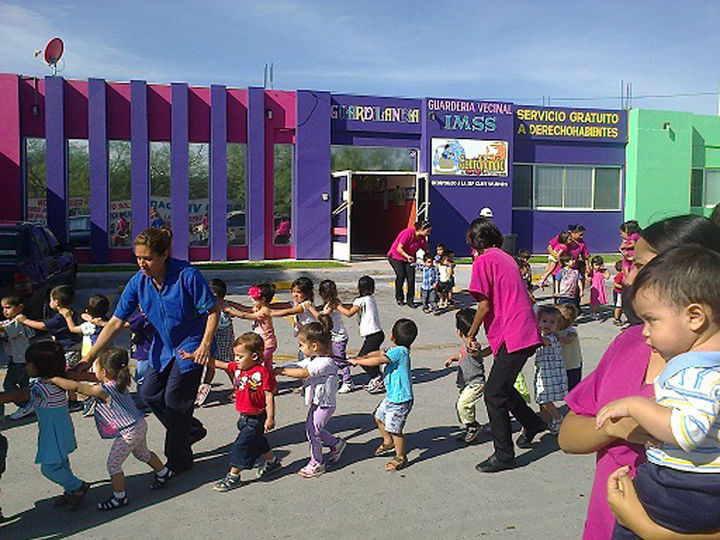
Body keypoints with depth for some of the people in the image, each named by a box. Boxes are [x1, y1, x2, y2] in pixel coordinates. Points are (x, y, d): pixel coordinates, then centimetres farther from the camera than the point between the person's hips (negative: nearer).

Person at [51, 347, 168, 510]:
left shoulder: (103, 390, -25)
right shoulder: (117, 383, 1)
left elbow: (75, 386, -25)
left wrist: (54, 379, -14)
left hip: (128, 433, -9)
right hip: (139, 425, 9)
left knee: (113, 464, 4)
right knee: (142, 453, 31)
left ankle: (119, 497, 15)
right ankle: (162, 473, 48)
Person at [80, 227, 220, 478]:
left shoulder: (187, 275, -26)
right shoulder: (139, 282, -11)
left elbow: (213, 311, -18)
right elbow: (115, 323, -9)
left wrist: (205, 345, -27)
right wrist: (89, 357, -15)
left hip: (191, 346, -6)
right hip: (163, 347, 7)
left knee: (175, 400, -2)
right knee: (150, 394, 11)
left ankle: (178, 460, 18)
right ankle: (192, 430, 34)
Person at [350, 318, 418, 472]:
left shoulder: (399, 351, -24)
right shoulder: (397, 350, 5)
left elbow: (379, 360, -32)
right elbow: (381, 353, 13)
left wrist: (357, 361, -22)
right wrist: (363, 357, -2)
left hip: (401, 399, -10)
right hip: (392, 396, 10)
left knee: (394, 428, -2)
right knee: (379, 416, 23)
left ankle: (401, 458, 14)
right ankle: (388, 442, 44)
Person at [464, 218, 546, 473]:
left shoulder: (483, 261, -6)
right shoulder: (506, 258, 20)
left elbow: (485, 305, -11)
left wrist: (471, 335, 3)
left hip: (512, 336, -9)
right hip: (529, 334, 9)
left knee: (494, 394, -3)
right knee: (502, 387, 23)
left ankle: (504, 455, 2)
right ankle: (532, 423, 38)